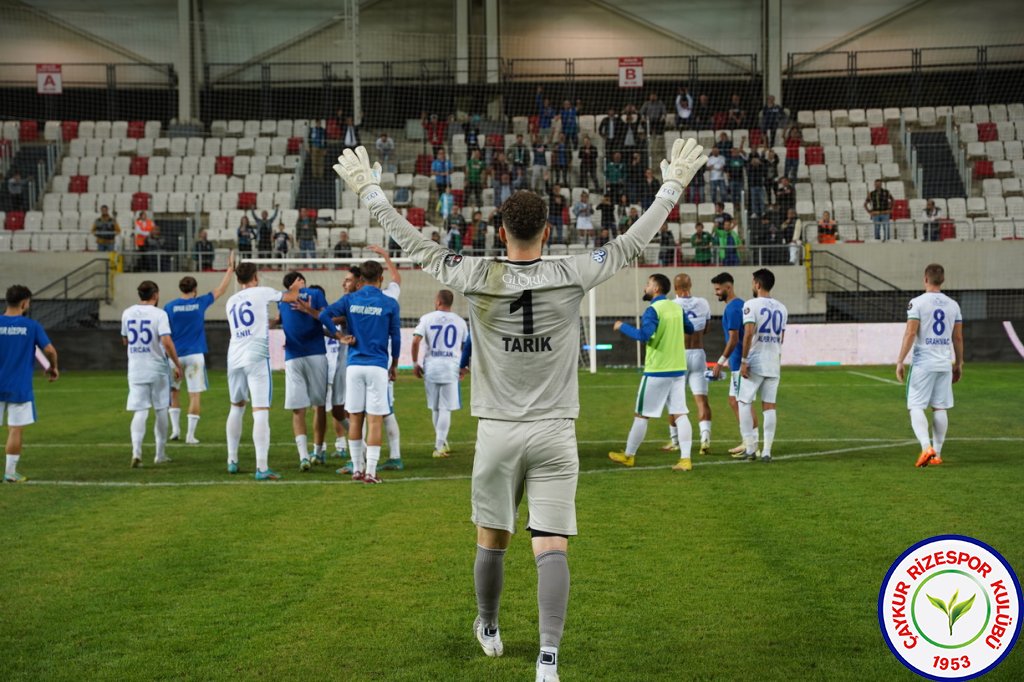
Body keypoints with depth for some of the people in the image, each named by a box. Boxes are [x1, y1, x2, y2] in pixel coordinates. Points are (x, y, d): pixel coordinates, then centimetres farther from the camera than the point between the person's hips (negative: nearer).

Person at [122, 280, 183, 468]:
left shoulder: (127, 313, 5)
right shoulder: (158, 314, -9)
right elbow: (166, 341, -18)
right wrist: (177, 364, -11)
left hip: (135, 370, 3)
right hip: (157, 369, -3)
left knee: (139, 412, 1)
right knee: (161, 411, 11)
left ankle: (136, 451, -18)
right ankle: (160, 454, 17)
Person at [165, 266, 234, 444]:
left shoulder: (169, 307, -1)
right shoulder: (200, 303, -2)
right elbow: (221, 289, 9)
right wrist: (230, 268, 19)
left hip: (175, 355, 1)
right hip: (195, 355, -1)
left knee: (174, 391, 19)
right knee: (195, 395, 1)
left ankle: (175, 429, 15)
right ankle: (190, 435, -2)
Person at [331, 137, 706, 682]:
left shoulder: (478, 279, -6)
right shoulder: (572, 277, -6)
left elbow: (417, 246, 5)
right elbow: (630, 244, 5)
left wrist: (369, 193, 15)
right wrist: (672, 187, 16)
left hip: (498, 432, 1)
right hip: (554, 433, -1)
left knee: (492, 542, 16)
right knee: (551, 548, -3)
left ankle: (489, 631, 36)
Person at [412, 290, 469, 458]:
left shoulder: (427, 318, 1)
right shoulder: (460, 322, 6)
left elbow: (415, 341, -8)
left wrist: (415, 363, 1)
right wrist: (464, 367, 21)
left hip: (431, 367, 1)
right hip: (451, 367, -1)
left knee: (435, 408, 15)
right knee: (445, 409, 1)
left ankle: (441, 442, 25)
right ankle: (439, 446, -8)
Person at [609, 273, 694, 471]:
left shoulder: (653, 310, -13)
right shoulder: (676, 308, 9)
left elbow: (643, 335, -26)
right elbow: (689, 329, 24)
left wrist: (622, 326, -13)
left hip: (657, 371, -6)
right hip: (678, 369, 6)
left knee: (641, 415, 5)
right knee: (680, 414, 2)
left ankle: (628, 456, 16)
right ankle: (685, 459, -6)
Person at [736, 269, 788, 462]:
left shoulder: (751, 304, -8)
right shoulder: (781, 308, 11)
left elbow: (749, 333, -17)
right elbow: (781, 338, 16)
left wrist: (744, 360, -14)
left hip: (755, 362, -5)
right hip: (774, 363, 5)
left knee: (745, 402, 6)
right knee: (769, 406, 6)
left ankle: (751, 448, 2)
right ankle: (766, 451, 4)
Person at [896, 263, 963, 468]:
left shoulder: (917, 303, -7)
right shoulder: (953, 305, 9)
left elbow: (910, 333, -13)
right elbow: (958, 338, 12)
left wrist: (900, 361, -10)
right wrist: (959, 363, 21)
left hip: (923, 364, -4)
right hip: (944, 364, 4)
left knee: (916, 407, -1)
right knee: (940, 408, 8)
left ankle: (926, 447, -20)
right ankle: (937, 454, 10)